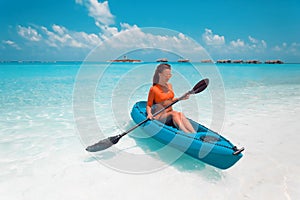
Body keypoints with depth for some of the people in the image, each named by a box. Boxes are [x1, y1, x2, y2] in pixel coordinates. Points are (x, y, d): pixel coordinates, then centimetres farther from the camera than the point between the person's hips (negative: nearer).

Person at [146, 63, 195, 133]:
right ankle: (187, 133, -48)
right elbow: (148, 105, -4)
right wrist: (149, 114, -23)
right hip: (159, 116, -5)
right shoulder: (153, 89, -8)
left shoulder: (169, 86, 10)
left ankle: (194, 133, -43)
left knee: (181, 114, -27)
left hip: (170, 114, 5)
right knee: (175, 114, -32)